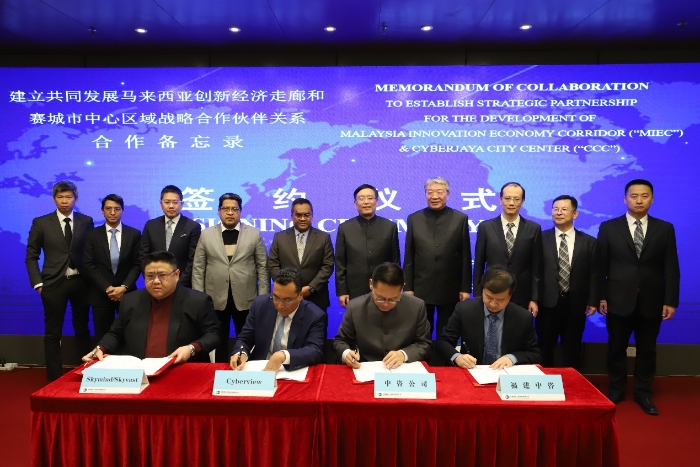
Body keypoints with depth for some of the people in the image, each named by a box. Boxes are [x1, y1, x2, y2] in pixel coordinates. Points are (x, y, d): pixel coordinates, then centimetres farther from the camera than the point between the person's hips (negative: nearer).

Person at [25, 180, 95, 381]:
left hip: (81, 282, 1)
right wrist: (38, 283, -5)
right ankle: (54, 378, 14)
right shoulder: (41, 223, 1)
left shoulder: (86, 221, 3)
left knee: (82, 329, 12)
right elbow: (31, 256, 3)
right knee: (53, 333, 4)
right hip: (54, 283, -1)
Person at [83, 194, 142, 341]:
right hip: (101, 294, 0)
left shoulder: (134, 234, 2)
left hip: (127, 293, 0)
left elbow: (137, 264, 0)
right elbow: (88, 266, -3)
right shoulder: (92, 235, 3)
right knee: (102, 337, 6)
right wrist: (107, 288, -12)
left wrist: (124, 287, -12)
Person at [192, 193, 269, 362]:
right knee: (218, 342, 12)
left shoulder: (254, 234, 2)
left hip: (245, 299, -1)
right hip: (216, 299, 1)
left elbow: (262, 267, 1)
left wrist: (263, 298, -4)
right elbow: (198, 269, 3)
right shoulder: (206, 235, 4)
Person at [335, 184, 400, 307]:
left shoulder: (390, 226, 1)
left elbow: (395, 261, 4)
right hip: (354, 293, 0)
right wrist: (341, 291, -2)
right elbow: (340, 263, 2)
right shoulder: (344, 228, 1)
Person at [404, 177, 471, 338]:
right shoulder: (414, 219, 4)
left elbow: (466, 257, 1)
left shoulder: (460, 219, 1)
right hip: (421, 289, 1)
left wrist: (466, 288, -2)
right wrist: (408, 287, 1)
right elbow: (409, 257, 4)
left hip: (451, 290, -1)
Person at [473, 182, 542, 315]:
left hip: (522, 298, 0)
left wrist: (534, 299, -1)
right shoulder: (485, 227, -1)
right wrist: (478, 297, 1)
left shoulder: (534, 229, 0)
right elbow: (478, 265, 1)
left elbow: (536, 267, 1)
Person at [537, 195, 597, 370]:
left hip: (575, 305, 1)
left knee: (572, 350, 13)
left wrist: (592, 301, -3)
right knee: (545, 350, 9)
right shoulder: (541, 238, 1)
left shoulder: (589, 242, 5)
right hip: (547, 303, -1)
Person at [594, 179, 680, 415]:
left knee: (647, 350, 12)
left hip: (651, 302, 1)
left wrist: (670, 301, -5)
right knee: (616, 348, 10)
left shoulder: (665, 229, 3)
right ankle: (616, 389, 27)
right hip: (618, 300, -1)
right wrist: (601, 297, -4)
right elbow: (600, 266, 0)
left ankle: (643, 393, 27)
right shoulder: (609, 228, 0)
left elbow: (671, 268, 1)